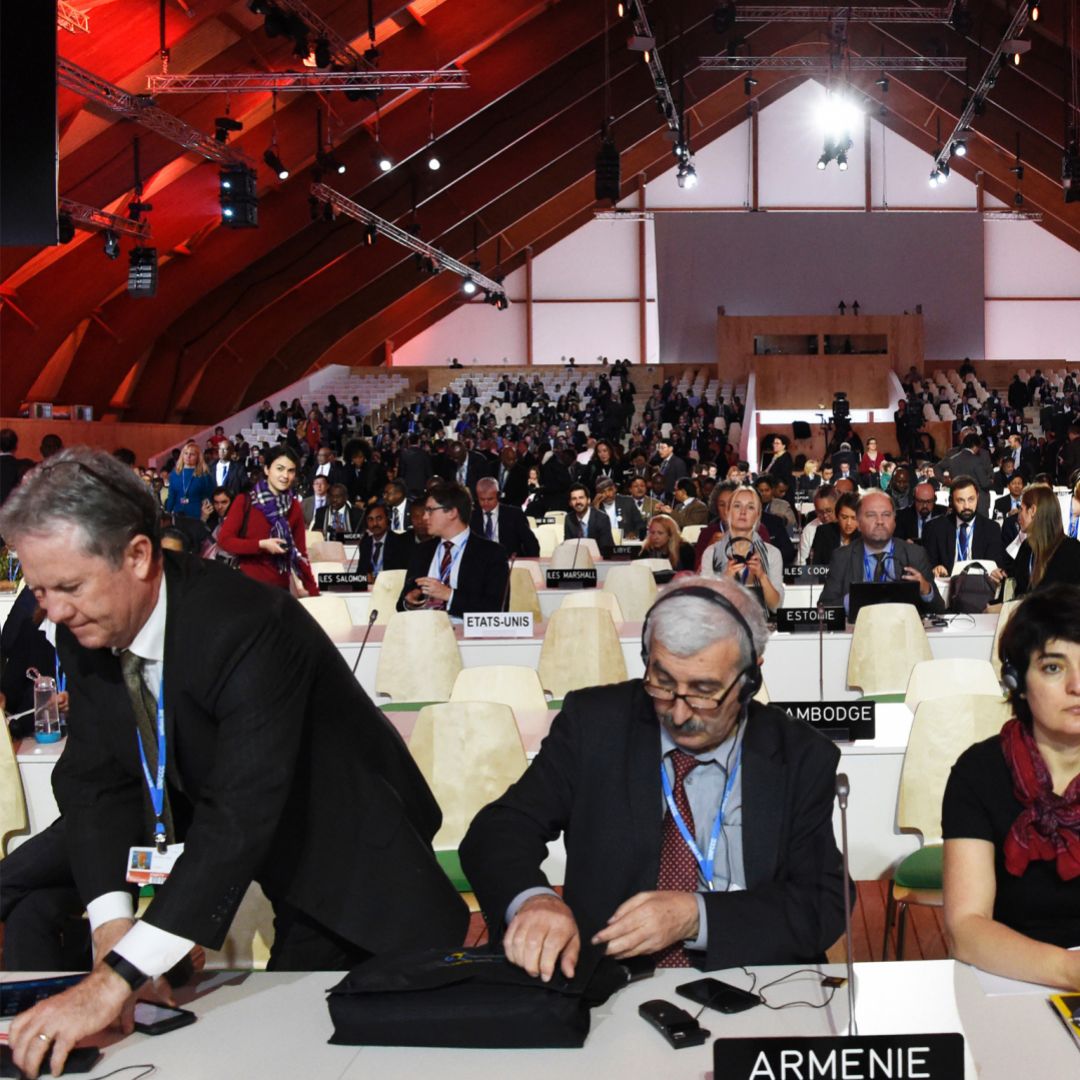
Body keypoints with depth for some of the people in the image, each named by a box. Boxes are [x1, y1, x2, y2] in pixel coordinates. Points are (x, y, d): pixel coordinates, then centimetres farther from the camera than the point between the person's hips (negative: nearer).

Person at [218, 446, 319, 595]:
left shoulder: (294, 507, 5)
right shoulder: (245, 501, -4)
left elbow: (300, 553, 5)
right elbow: (224, 540, -9)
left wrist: (313, 592, -1)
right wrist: (261, 544, -20)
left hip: (280, 586, 3)